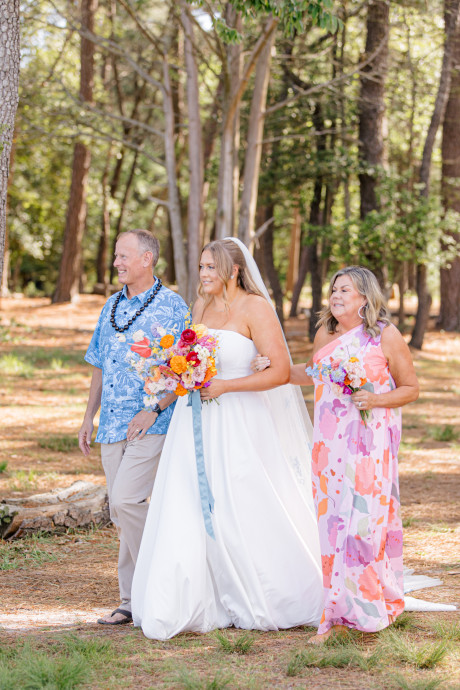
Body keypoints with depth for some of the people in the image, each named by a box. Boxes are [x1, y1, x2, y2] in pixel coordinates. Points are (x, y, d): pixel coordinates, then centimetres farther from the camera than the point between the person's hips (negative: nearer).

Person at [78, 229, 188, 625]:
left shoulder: (172, 307, -6)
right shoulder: (111, 307, 15)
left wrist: (154, 409, -17)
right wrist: (89, 417, 16)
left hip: (152, 426, -7)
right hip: (113, 426, 7)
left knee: (126, 500, -19)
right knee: (121, 513, 7)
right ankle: (133, 601, 13)